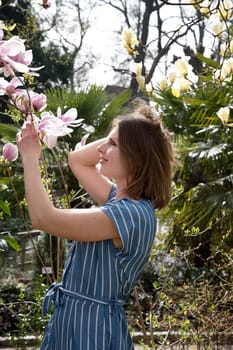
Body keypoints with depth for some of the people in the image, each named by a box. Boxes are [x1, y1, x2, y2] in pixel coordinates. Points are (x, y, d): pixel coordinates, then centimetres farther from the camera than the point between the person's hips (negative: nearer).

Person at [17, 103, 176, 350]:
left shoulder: (131, 214, -25)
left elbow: (43, 217, -24)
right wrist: (118, 135, 3)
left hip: (92, 328, -9)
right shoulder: (120, 199, 2)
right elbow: (77, 160, 17)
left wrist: (30, 158, -11)